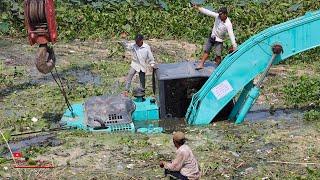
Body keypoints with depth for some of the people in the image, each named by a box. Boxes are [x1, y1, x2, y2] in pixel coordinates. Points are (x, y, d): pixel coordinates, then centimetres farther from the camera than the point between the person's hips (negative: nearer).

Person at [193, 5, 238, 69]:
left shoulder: (228, 24, -27)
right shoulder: (217, 16, -15)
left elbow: (231, 35, -31)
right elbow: (208, 12, -12)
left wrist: (234, 46, -34)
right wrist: (198, 8, -14)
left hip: (219, 40, -5)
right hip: (212, 37, 5)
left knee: (218, 55, -6)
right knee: (206, 51, 10)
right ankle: (201, 64, 18)